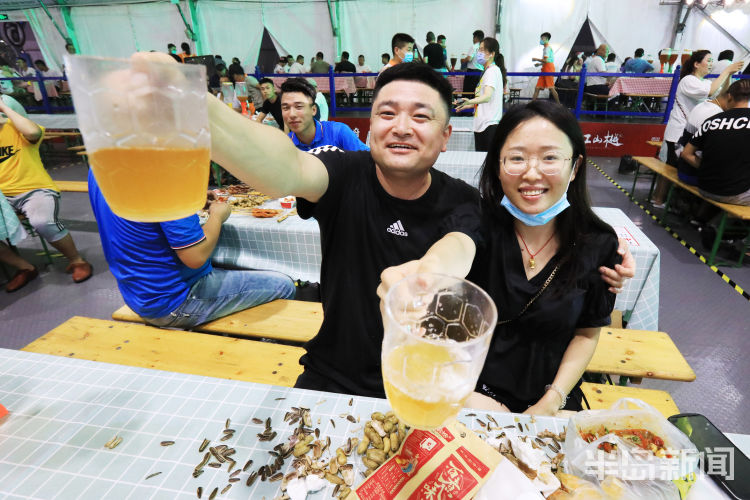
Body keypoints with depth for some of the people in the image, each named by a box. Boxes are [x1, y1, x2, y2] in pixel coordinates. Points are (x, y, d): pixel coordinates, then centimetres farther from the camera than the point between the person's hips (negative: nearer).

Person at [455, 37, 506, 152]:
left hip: (489, 126, -10)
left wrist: (470, 101, -45)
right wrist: (468, 105, 35)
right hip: (480, 125, 10)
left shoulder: (493, 70, -10)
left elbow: (487, 96, -27)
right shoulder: (487, 71, 21)